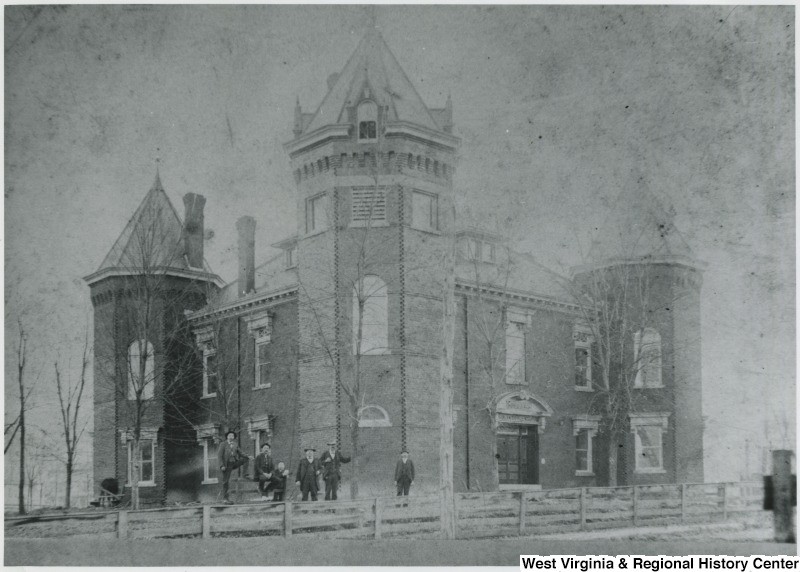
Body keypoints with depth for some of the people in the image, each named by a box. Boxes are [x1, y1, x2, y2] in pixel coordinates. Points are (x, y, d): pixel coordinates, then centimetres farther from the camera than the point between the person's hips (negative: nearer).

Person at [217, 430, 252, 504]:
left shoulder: (235, 445, 10)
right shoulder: (223, 444, -4)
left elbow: (240, 453, 11)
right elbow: (219, 456, -8)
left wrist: (247, 457, -7)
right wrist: (222, 466, -18)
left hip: (234, 463, 5)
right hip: (227, 465, -5)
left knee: (245, 459, -9)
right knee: (226, 482, -3)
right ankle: (225, 499, 3)